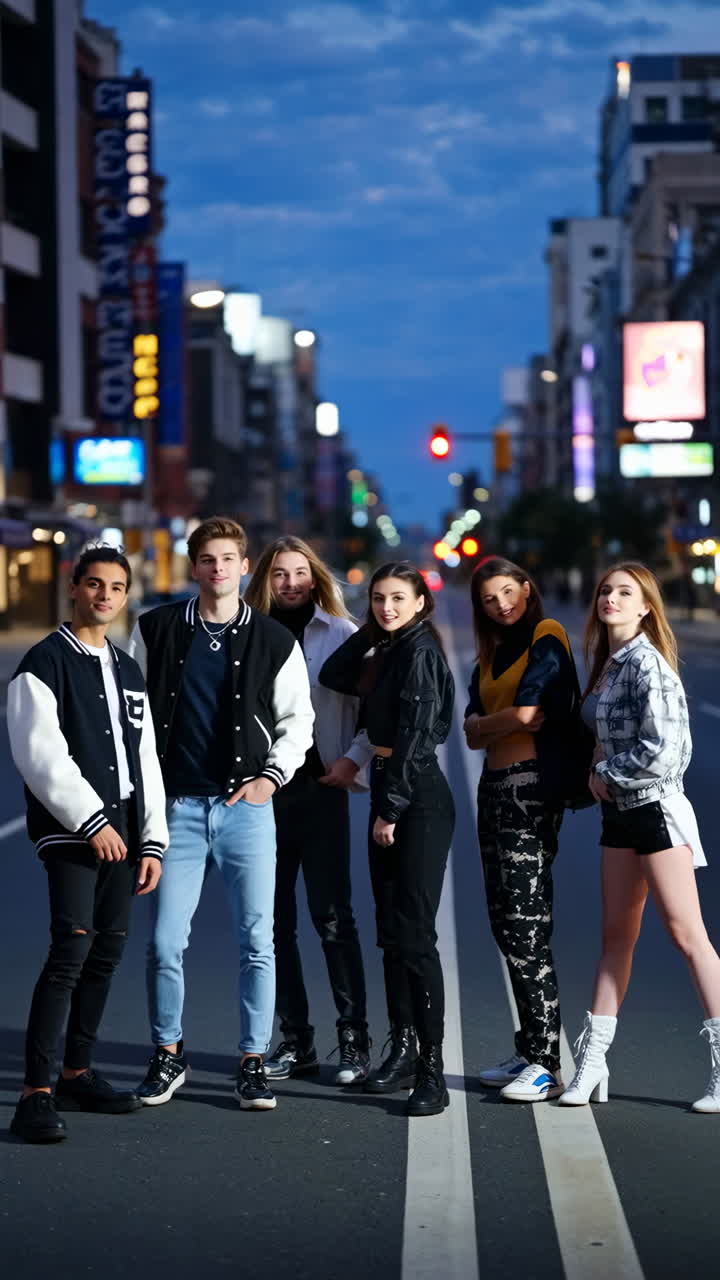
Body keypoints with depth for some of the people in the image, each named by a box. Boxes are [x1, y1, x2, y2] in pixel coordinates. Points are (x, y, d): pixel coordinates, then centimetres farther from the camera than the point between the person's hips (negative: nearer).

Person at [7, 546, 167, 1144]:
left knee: (108, 951, 8)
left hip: (121, 831, 7)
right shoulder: (45, 661, -3)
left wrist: (152, 839, 11)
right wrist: (91, 821, -16)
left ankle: (78, 1073, 20)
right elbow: (40, 753, -13)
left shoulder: (128, 671, 19)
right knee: (72, 947, -17)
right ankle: (36, 1093, -18)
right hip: (68, 829, -7)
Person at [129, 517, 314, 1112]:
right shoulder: (156, 629, 3)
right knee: (166, 941, 0)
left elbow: (297, 718, 9)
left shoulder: (274, 640, 2)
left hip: (246, 805, 0)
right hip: (178, 804, 0)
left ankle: (254, 1062, 12)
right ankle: (168, 1055, 18)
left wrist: (272, 776, -3)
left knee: (257, 940, 1)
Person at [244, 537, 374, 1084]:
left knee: (332, 916, -3)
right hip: (264, 789, 3)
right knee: (274, 920, 7)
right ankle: (295, 1040, 17)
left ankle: (354, 1041, 3)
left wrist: (353, 759, -10)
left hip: (320, 788, -3)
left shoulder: (342, 634, 1)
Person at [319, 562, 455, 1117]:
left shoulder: (421, 652, -12)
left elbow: (415, 735, -17)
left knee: (414, 933, -11)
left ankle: (431, 1071, -11)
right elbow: (334, 676, 16)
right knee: (391, 929, 12)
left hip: (418, 799, -9)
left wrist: (391, 810, -18)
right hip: (388, 792, 9)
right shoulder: (390, 653, 14)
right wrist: (369, 631, 9)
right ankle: (403, 1050, 20)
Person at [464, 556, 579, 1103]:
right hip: (495, 786, 9)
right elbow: (472, 732, 10)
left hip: (531, 788, -9)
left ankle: (547, 1064, -11)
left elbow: (526, 714, -16)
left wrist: (487, 722, 2)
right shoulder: (490, 655, 20)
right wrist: (503, 722, -10)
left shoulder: (546, 638, -5)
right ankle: (529, 1051, 16)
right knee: (506, 924, 9)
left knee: (526, 925, -12)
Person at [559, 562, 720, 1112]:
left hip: (655, 808, -9)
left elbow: (662, 748, -22)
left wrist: (607, 773, -10)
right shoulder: (607, 663, 12)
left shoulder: (646, 663, -15)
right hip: (620, 811, 9)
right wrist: (601, 776, 5)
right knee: (616, 938, 11)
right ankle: (592, 1065, 14)